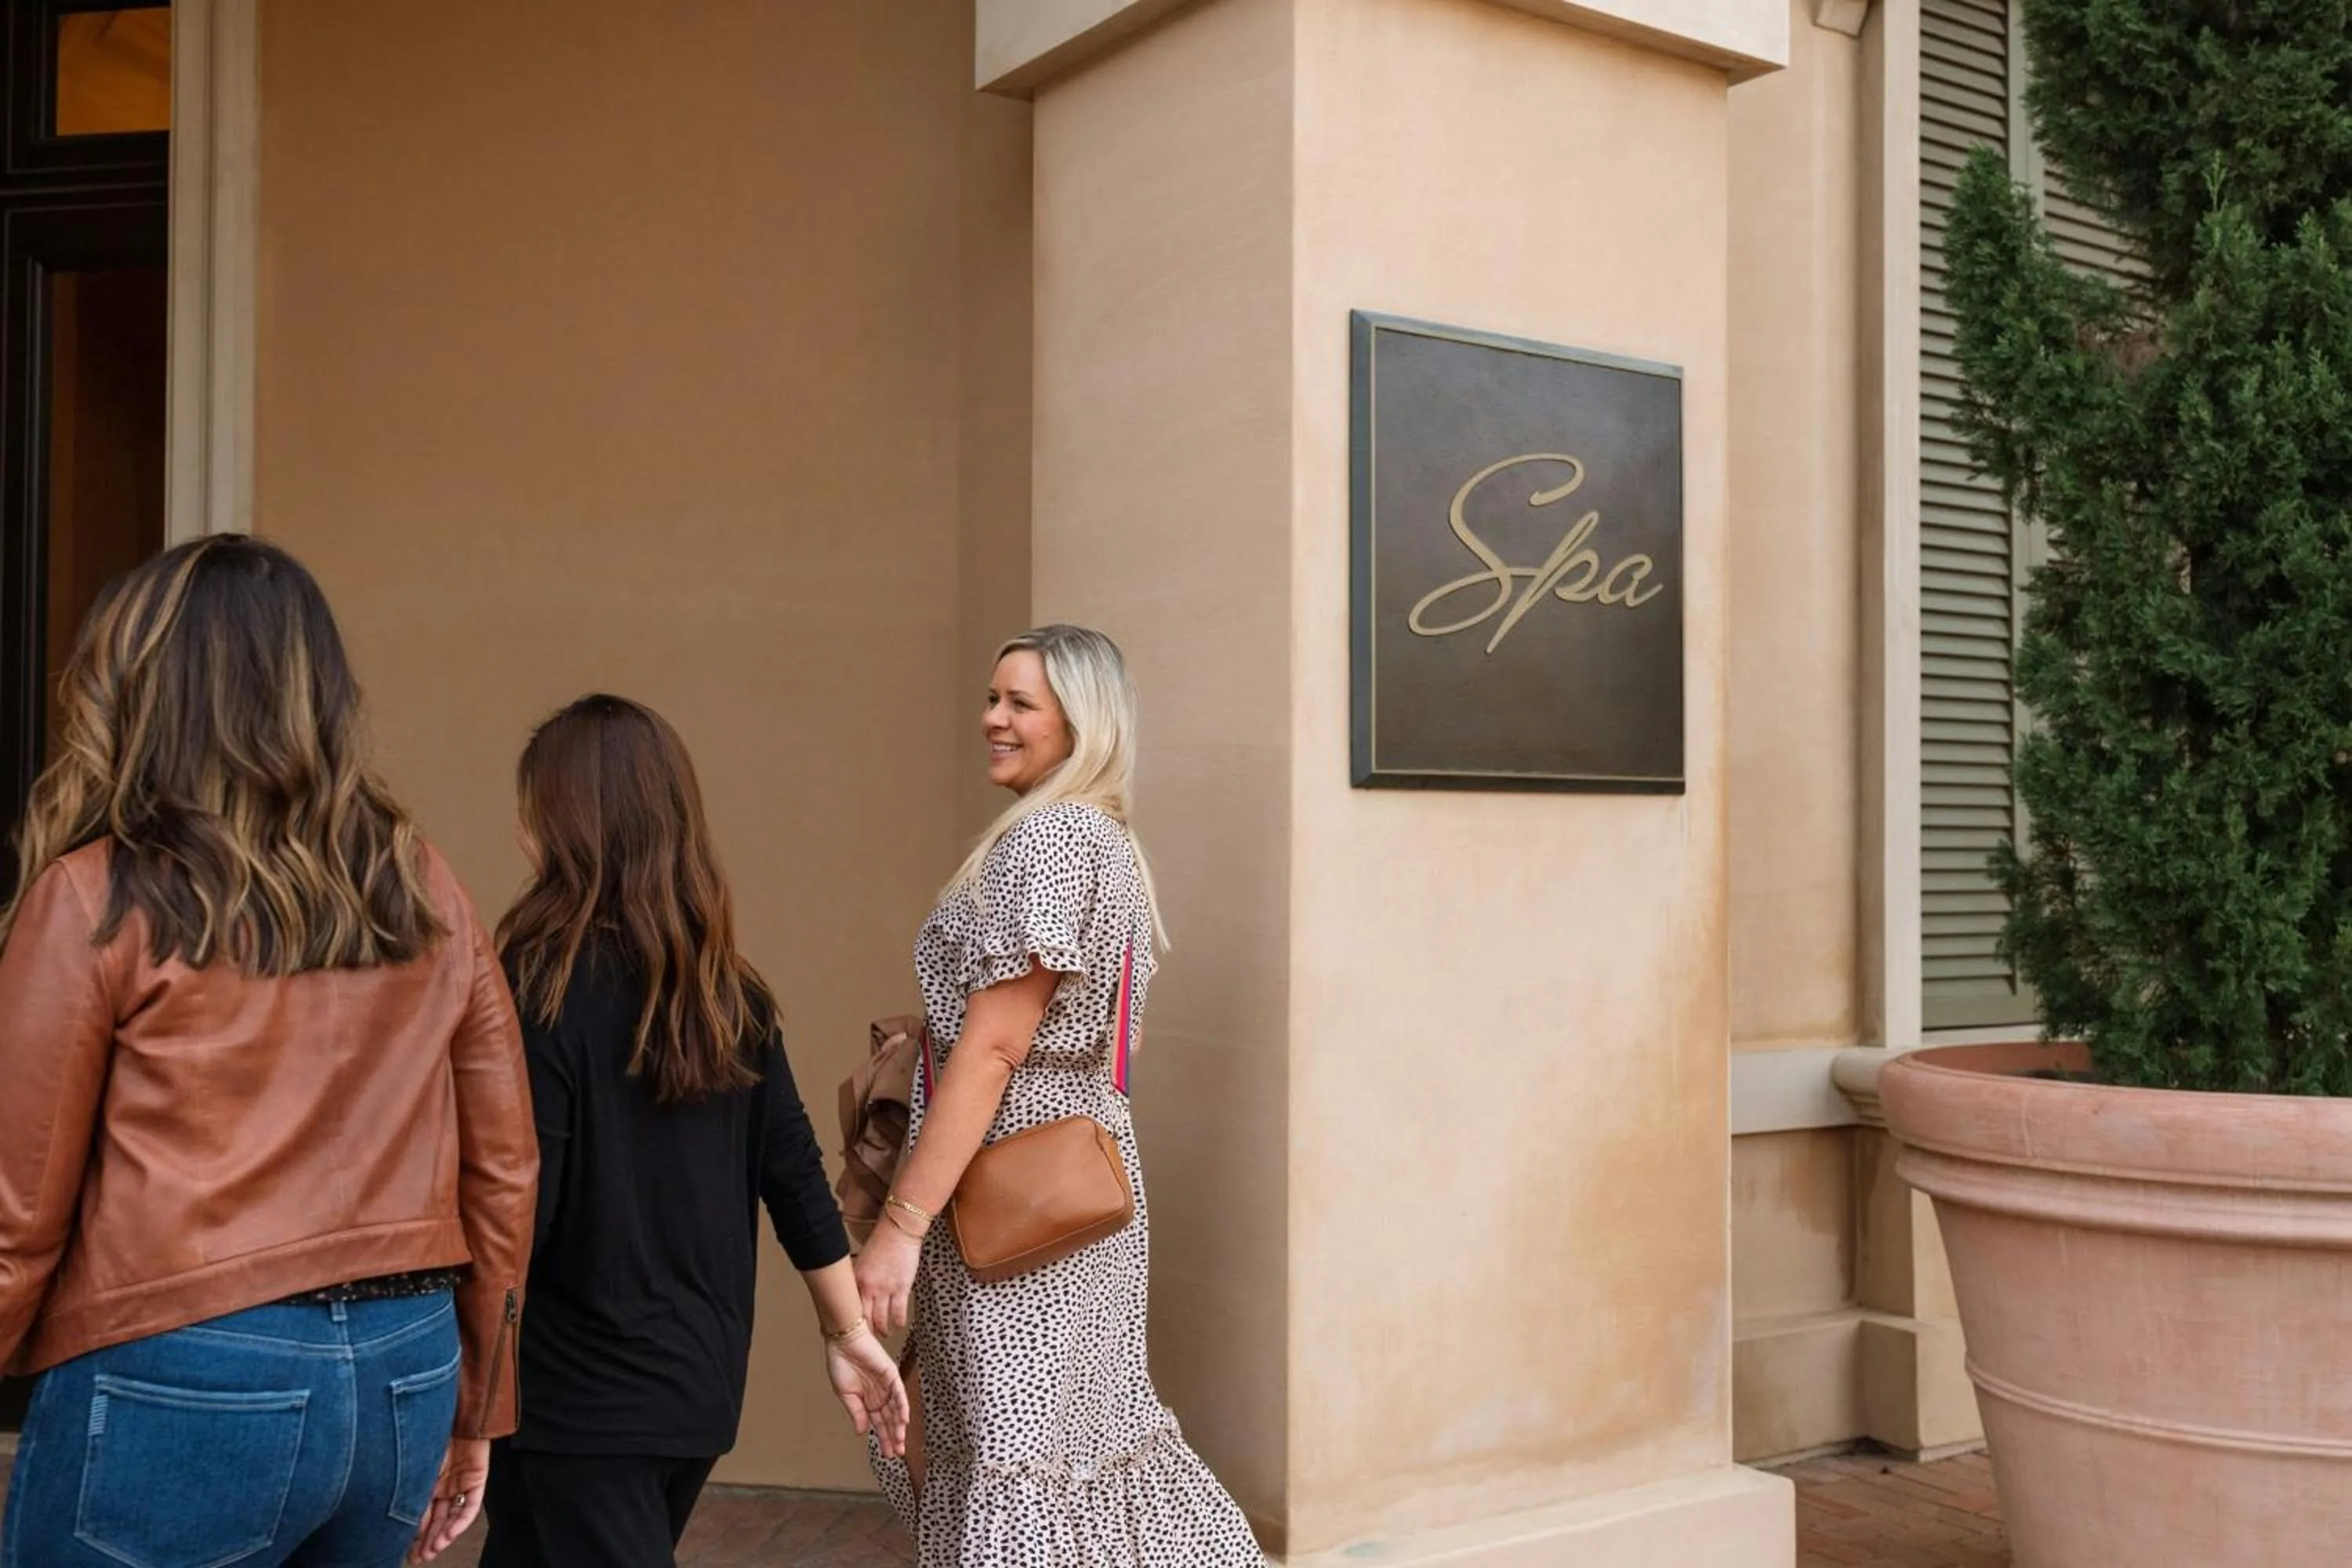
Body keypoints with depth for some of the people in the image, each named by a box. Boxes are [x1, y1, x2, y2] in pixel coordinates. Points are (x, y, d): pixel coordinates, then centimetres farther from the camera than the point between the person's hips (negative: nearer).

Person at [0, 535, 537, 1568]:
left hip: (183, 1386, -5)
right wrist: (472, 1412, 17)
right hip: (404, 1375, 5)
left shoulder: (98, 897, -7)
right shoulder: (423, 891, 6)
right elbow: (502, 1173, 8)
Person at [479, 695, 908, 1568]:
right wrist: (848, 1331, 12)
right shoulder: (728, 991, 2)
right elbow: (792, 1169, 4)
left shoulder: (544, 984, -16)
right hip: (700, 1382, 7)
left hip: (575, 1395, -7)